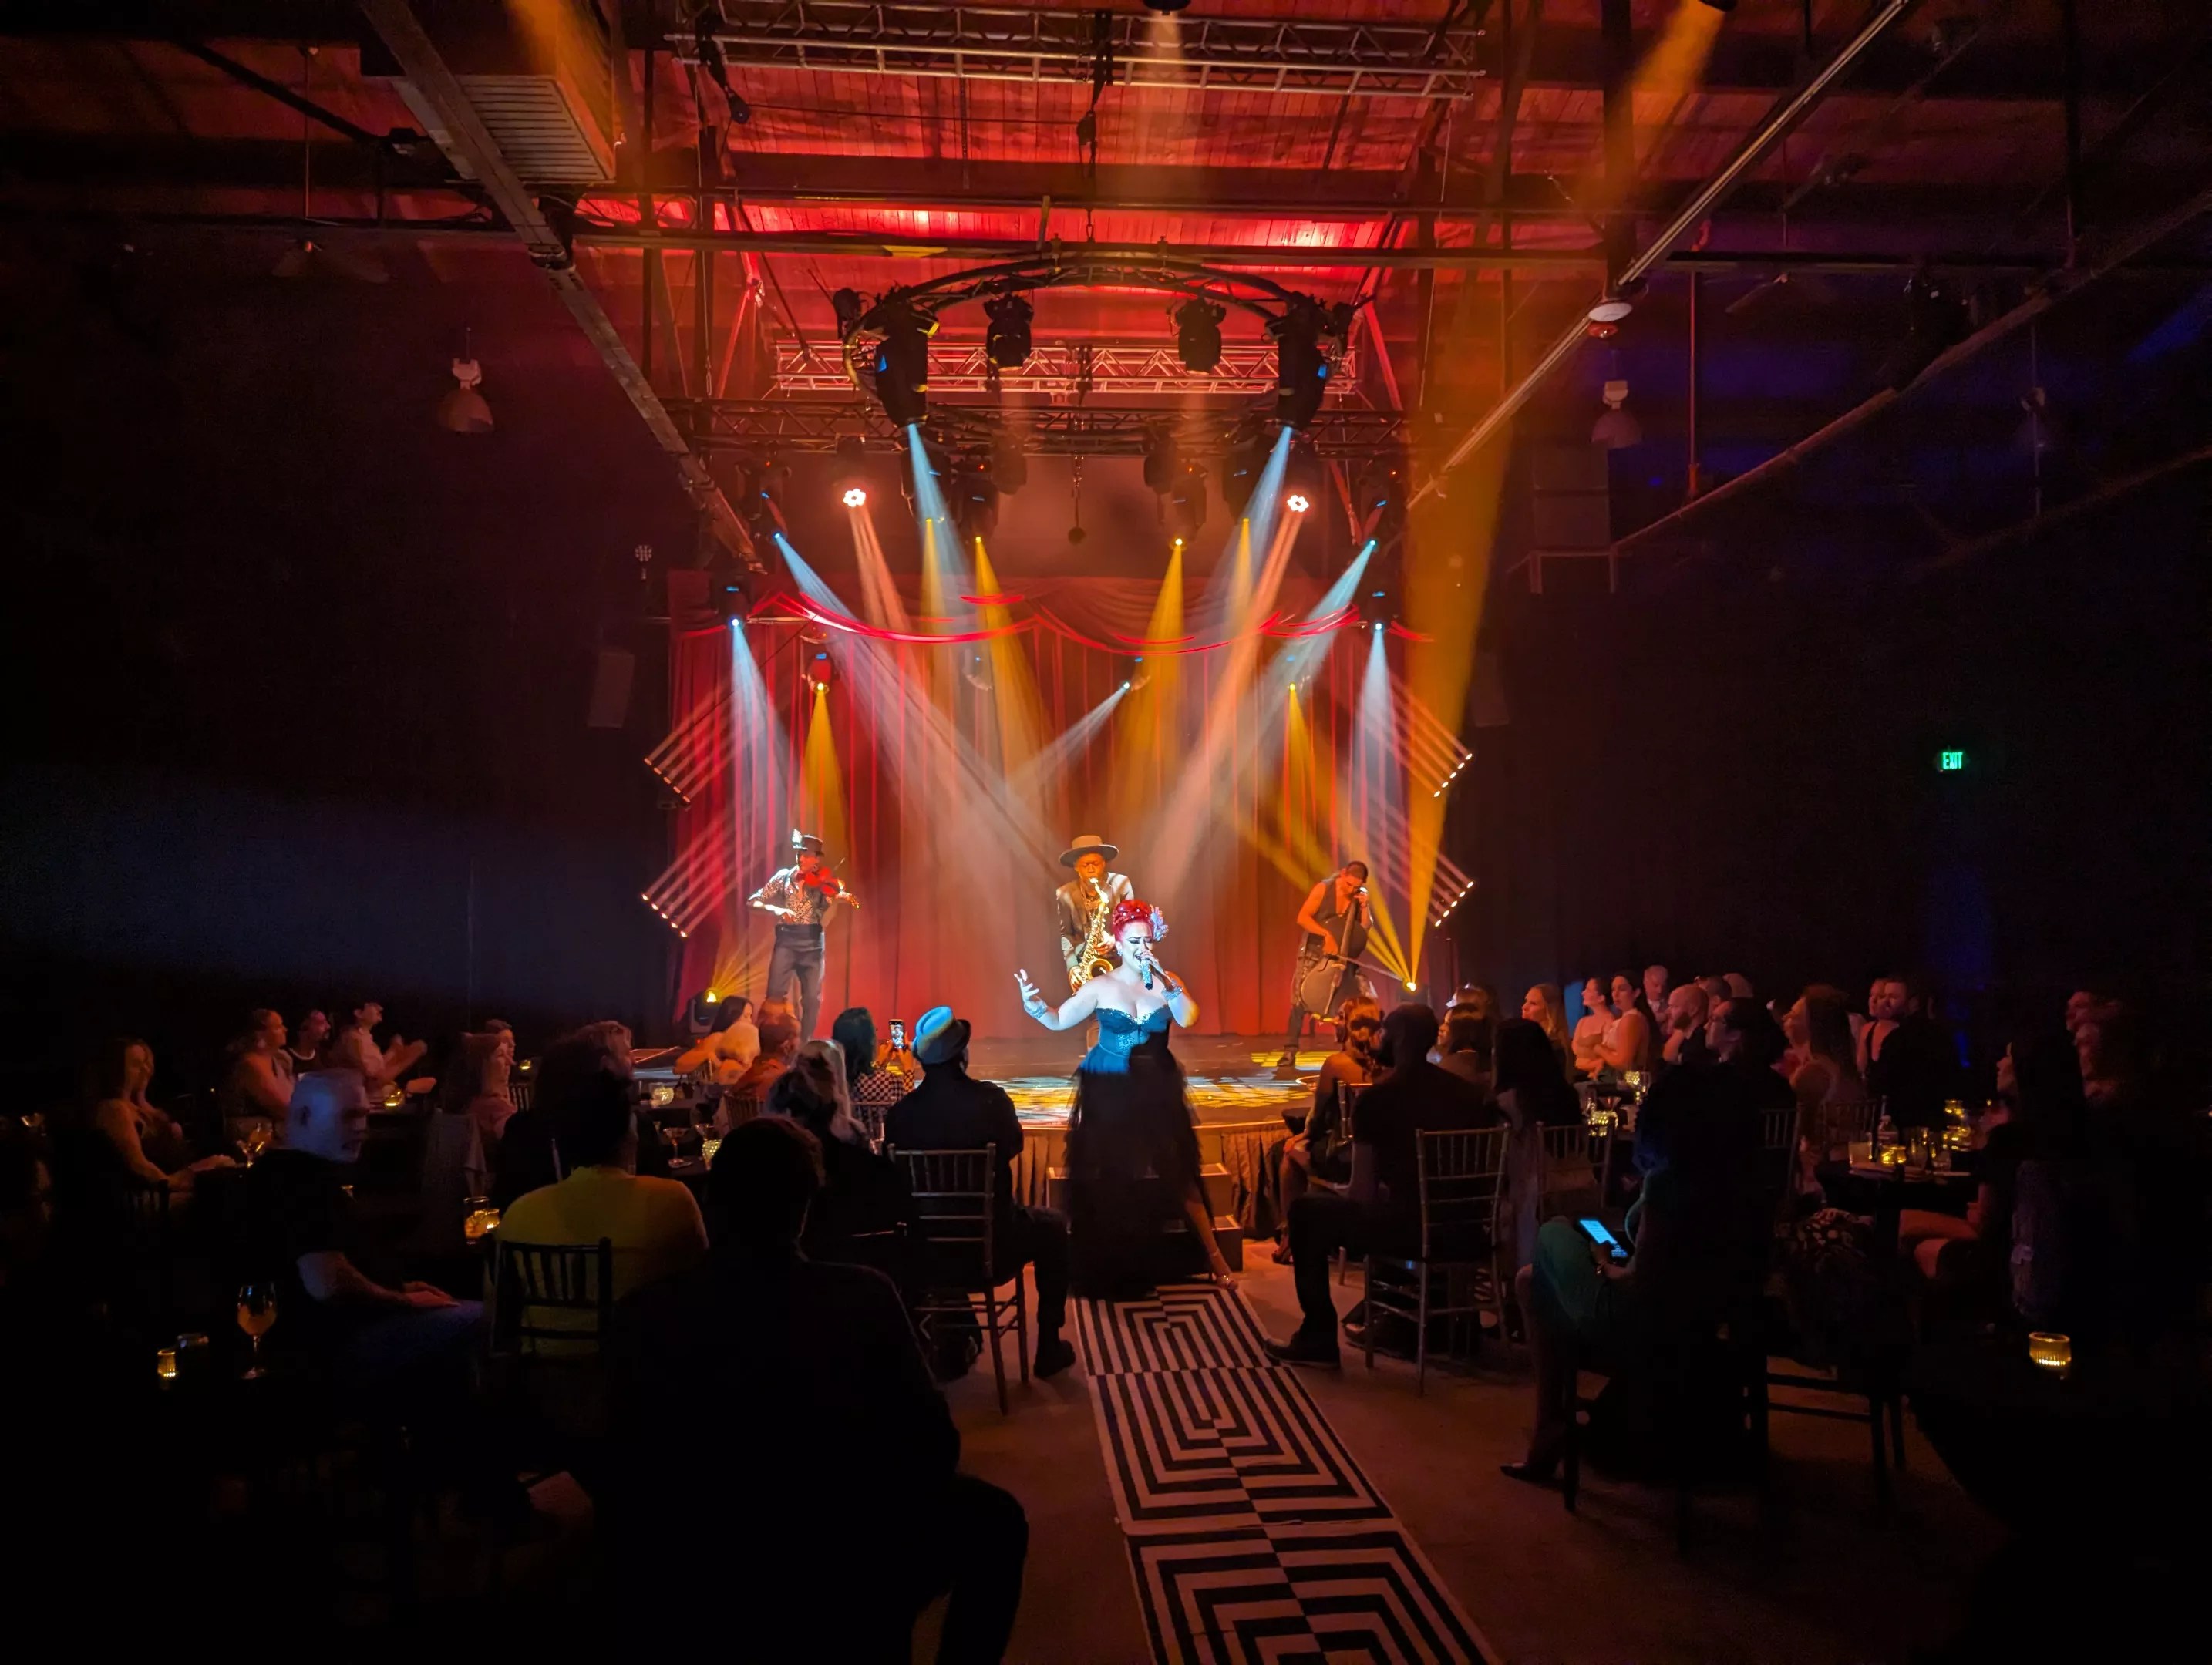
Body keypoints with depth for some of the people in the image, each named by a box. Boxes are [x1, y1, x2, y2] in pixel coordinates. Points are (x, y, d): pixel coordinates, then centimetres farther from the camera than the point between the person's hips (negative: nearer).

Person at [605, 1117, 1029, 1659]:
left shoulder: (644, 1315, -13)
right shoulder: (862, 1296, -18)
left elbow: (629, 1487, -2)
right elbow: (935, 1448, -10)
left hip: (689, 1606, 3)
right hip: (845, 1593, -3)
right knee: (994, 1519, 25)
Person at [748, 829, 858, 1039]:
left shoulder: (823, 883, 2)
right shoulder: (784, 877, 4)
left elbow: (824, 919, -9)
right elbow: (753, 901, 1)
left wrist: (837, 899, -27)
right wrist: (776, 910, -17)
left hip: (812, 943, 0)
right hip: (786, 940, 0)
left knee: (812, 998, 0)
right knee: (775, 995, -8)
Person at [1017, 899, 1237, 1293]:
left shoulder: (1167, 983, 0)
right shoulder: (1101, 987, -4)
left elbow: (1188, 1018, -18)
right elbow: (1059, 1021, -5)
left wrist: (1166, 981, -23)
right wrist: (1033, 1004, -24)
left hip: (1156, 1091, 1)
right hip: (1109, 1094, 0)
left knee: (1177, 1173, -3)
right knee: (1108, 1178, 6)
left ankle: (1214, 1257, 4)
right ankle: (1106, 1268, 20)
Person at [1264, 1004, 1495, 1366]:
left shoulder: (1378, 1097, -9)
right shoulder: (1468, 1091, 8)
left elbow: (1362, 1191, -9)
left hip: (1405, 1228, -6)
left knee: (1306, 1210, 15)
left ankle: (1318, 1339, 18)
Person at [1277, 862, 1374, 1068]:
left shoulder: (1360, 896, -1)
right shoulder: (1323, 889, -12)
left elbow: (1366, 930, -3)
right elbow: (1302, 918, -19)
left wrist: (1364, 908, -18)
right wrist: (1327, 934, -29)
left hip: (1345, 956, 4)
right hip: (1315, 951, -3)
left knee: (1364, 998, -6)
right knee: (1301, 996, -17)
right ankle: (1290, 1050, -13)